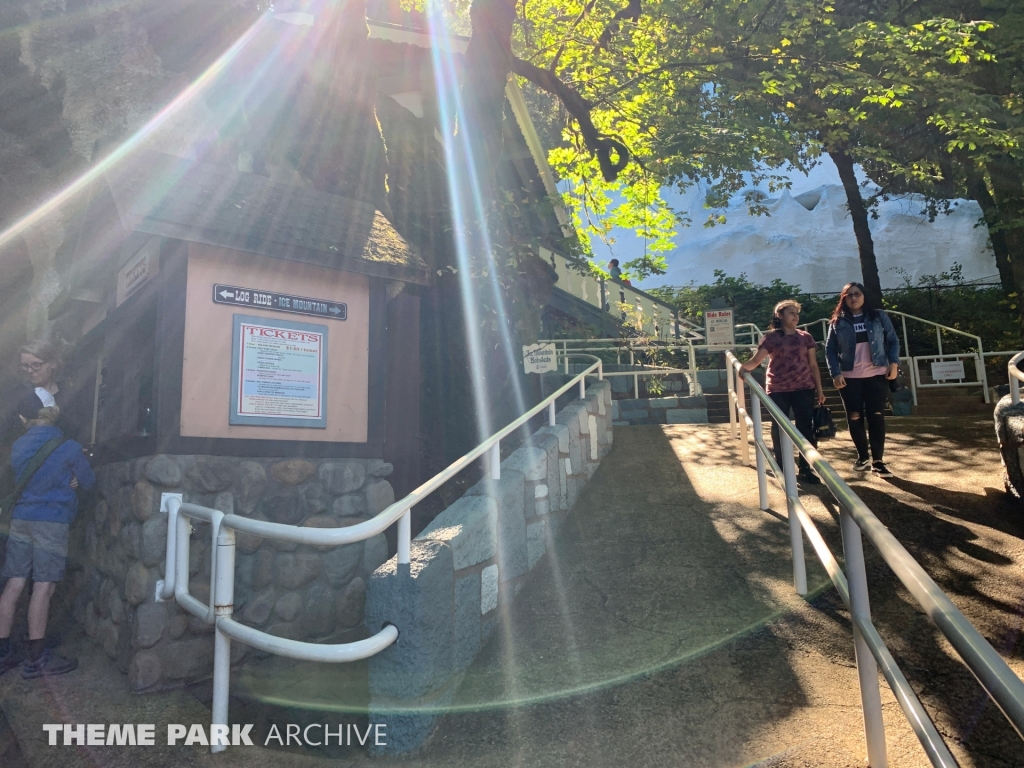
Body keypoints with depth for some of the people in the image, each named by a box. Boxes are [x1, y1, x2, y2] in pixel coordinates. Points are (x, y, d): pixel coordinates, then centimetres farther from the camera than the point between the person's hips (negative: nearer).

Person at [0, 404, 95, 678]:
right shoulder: (68, 448, -6)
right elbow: (89, 481, 7)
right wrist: (74, 476, 27)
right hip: (52, 521, -5)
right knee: (43, 588, -3)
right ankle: (36, 659, 1)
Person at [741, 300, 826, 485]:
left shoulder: (805, 337, 9)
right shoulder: (771, 337, 0)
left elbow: (813, 364, 10)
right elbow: (755, 360, -8)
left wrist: (819, 389, 8)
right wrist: (743, 367, -29)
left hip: (804, 388, 3)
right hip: (778, 390, -2)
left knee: (806, 427, 2)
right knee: (779, 429, 4)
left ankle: (805, 468, 14)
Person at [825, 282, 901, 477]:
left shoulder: (879, 316, 5)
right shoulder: (837, 322, 4)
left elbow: (893, 341, 7)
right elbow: (830, 350, 2)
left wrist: (894, 362, -8)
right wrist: (835, 373, -9)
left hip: (876, 375, 0)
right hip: (849, 377, 0)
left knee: (876, 416, -2)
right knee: (855, 417, 5)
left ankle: (877, 461, 4)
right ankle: (862, 457, 21)